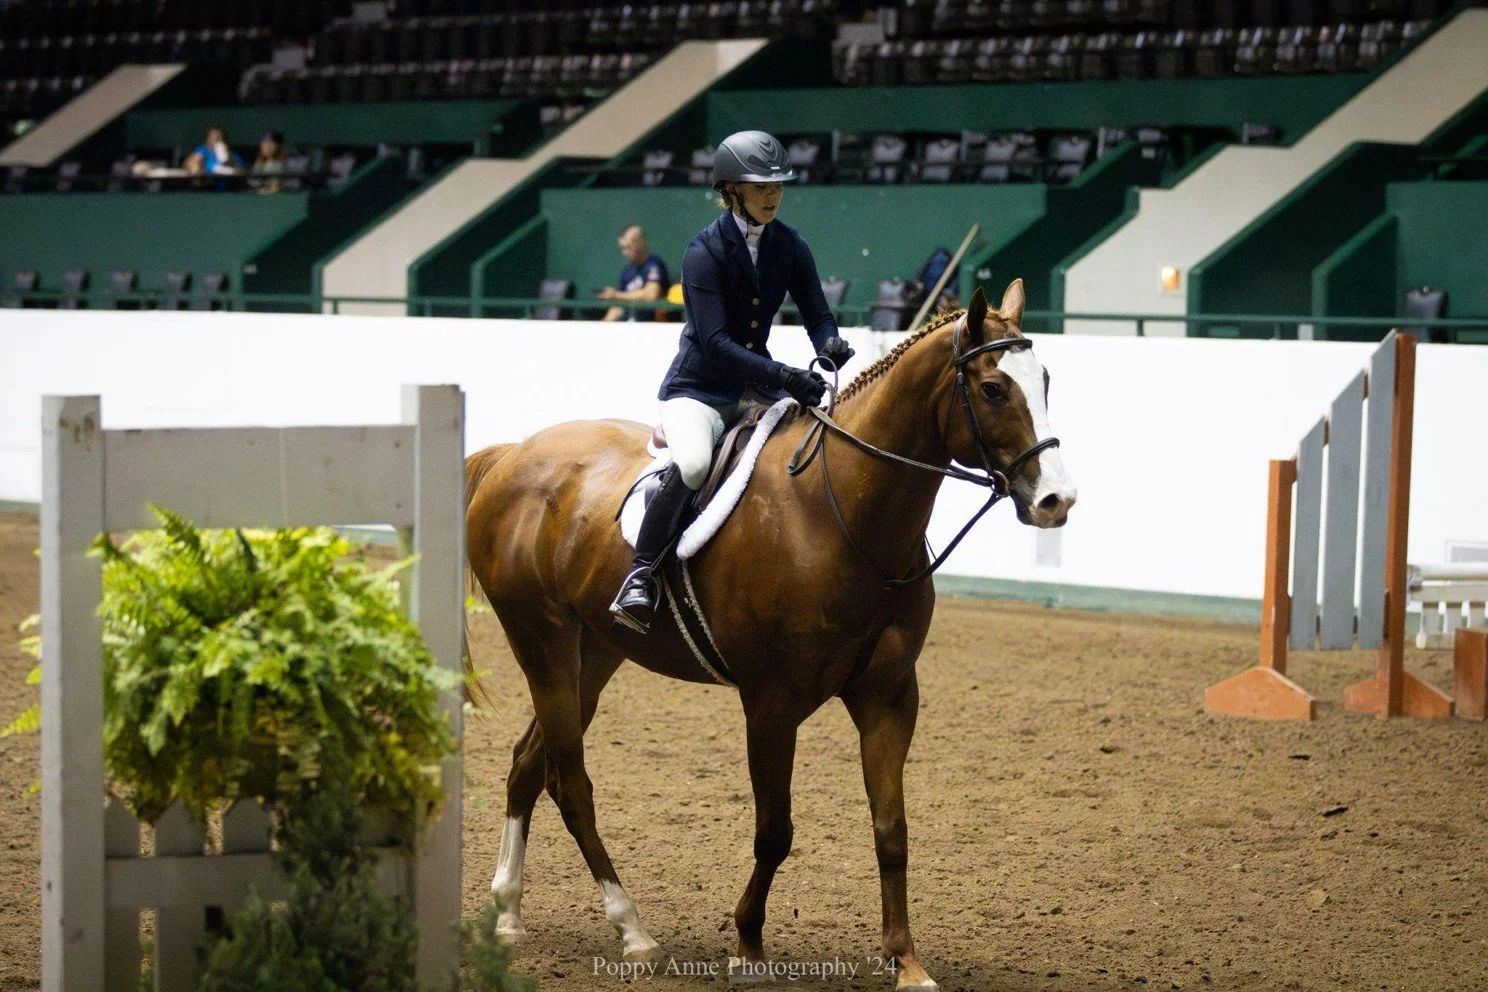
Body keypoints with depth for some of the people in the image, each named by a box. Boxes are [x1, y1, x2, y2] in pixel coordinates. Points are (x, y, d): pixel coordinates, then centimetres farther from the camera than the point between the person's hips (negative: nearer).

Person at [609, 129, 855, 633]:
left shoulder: (789, 245, 2)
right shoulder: (705, 251, -15)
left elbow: (817, 314, 4)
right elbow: (715, 341, -23)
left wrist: (830, 344, -21)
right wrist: (785, 376, -32)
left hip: (756, 388, 6)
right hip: (698, 388, -6)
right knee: (692, 463, -34)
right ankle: (640, 575, -24)